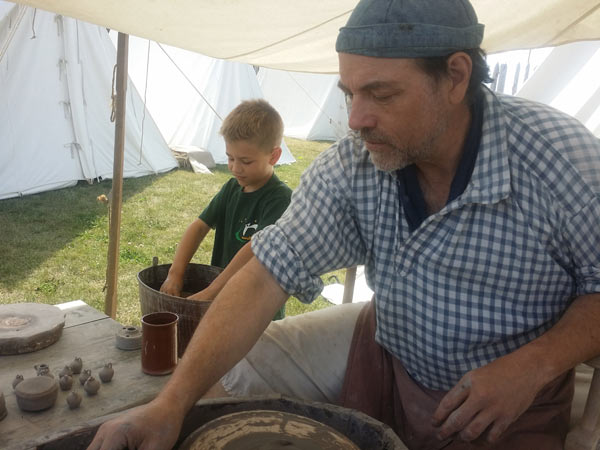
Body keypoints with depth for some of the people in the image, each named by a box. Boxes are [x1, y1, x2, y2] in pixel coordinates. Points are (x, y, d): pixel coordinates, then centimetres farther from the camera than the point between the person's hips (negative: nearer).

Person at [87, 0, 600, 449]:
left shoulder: (558, 156, -23)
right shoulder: (350, 165, -17)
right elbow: (264, 277, -19)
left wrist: (534, 366, -27)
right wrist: (171, 403, -27)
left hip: (513, 395, -2)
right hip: (383, 349, 3)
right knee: (218, 378, -2)